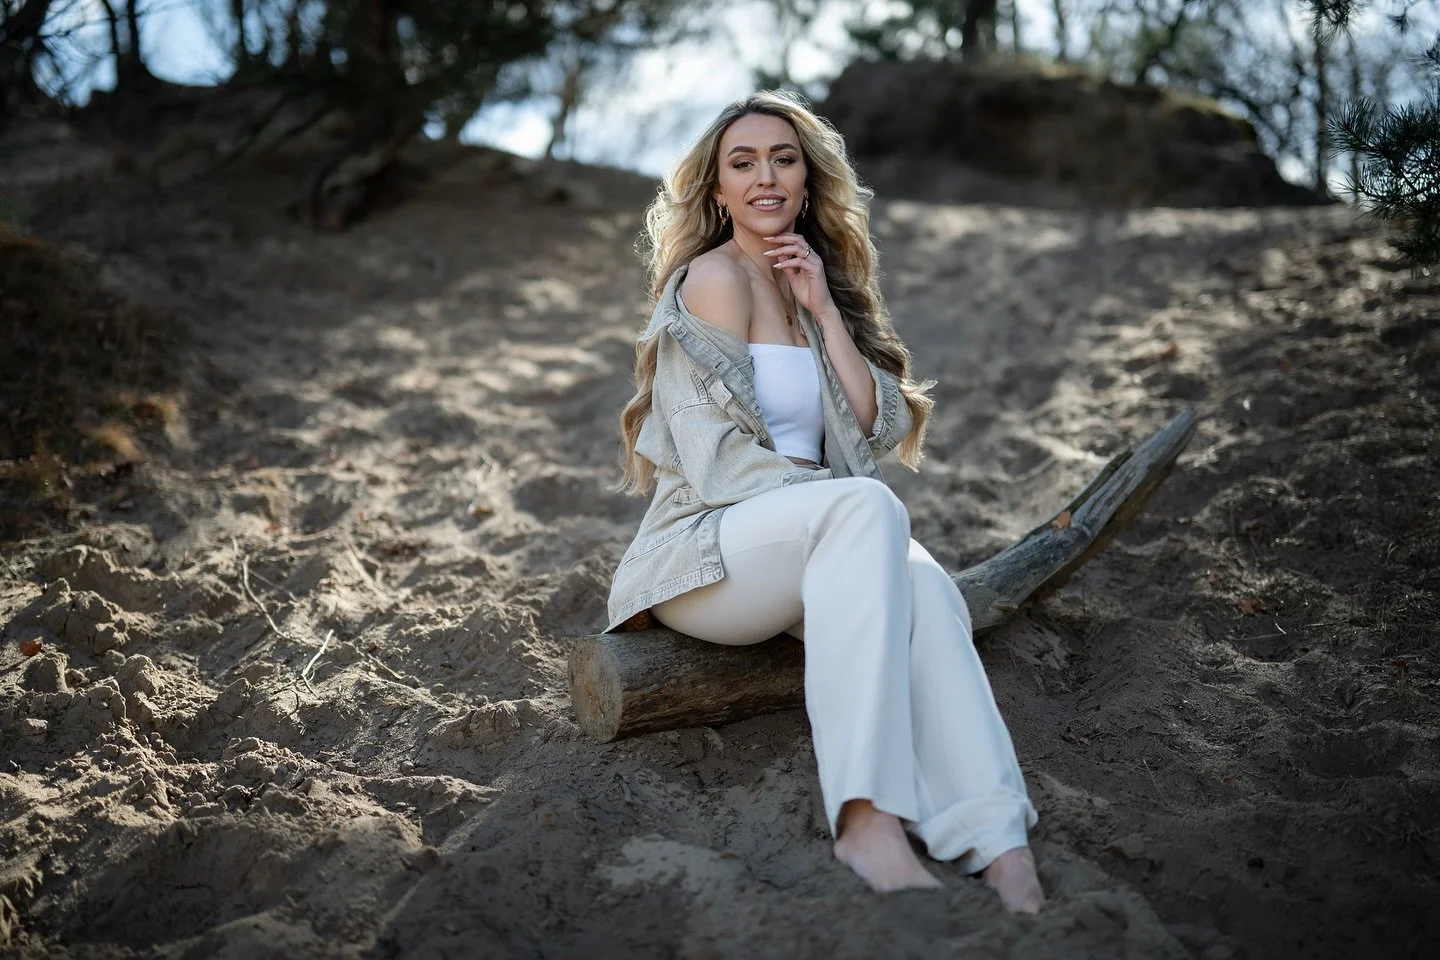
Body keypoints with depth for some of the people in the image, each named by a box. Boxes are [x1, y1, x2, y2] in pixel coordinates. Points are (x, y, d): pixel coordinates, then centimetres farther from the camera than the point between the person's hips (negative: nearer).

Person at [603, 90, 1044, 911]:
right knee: (867, 508, -35)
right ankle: (868, 815, -41)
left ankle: (997, 844, -40)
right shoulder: (714, 278, -5)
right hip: (705, 550, -5)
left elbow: (882, 430, 4)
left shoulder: (813, 284, 16)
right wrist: (847, 503, -19)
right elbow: (716, 460, -14)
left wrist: (824, 310, -3)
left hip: (798, 551, 6)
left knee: (919, 583, -28)